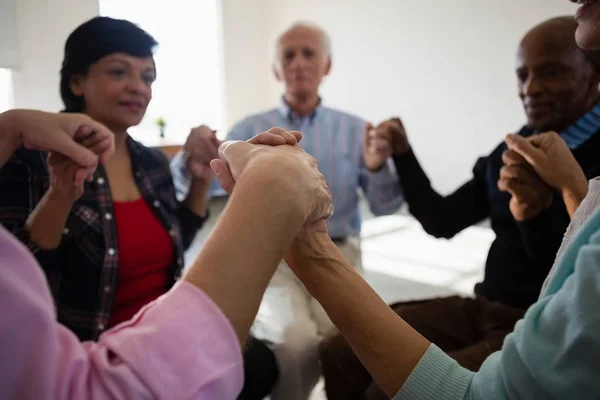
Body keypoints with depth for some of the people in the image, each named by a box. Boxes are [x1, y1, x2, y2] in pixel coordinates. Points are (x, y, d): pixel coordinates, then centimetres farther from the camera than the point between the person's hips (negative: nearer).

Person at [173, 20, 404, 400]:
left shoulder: (354, 129, 9)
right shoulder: (251, 131, 7)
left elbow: (384, 206, 2)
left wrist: (377, 168, -19)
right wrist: (194, 156, -25)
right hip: (270, 257, -1)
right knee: (294, 337, -28)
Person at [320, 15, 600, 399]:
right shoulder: (514, 150, 7)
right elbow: (441, 221, 14)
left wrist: (538, 213, -36)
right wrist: (402, 152, 7)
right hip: (482, 310, 6)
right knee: (341, 352, -5)